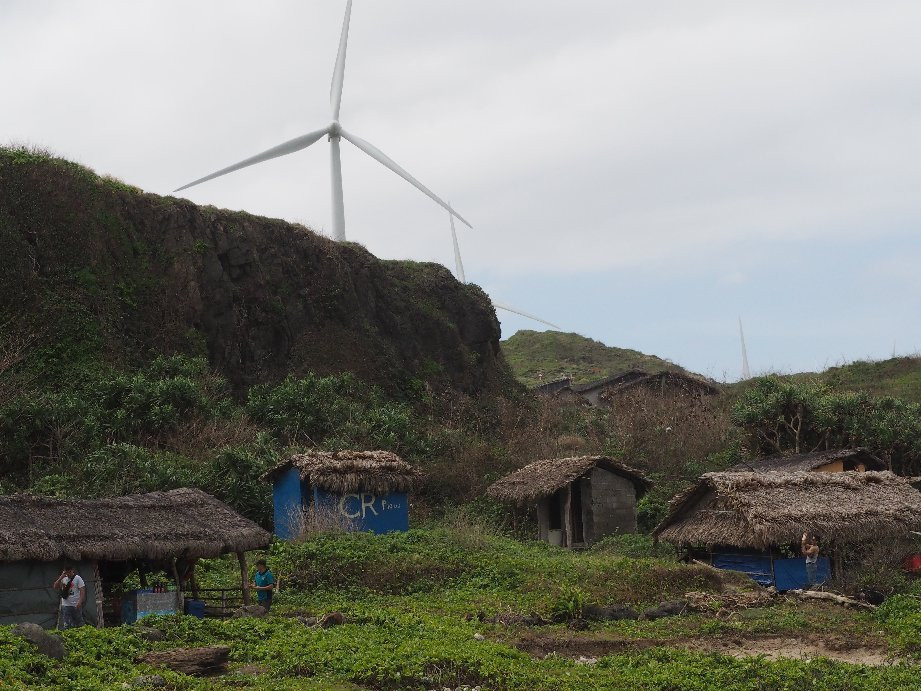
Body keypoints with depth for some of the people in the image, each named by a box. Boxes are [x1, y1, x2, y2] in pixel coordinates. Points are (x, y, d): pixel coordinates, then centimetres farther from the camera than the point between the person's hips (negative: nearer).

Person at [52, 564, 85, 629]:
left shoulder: (77, 578, -3)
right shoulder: (63, 579, 9)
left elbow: (82, 591, -9)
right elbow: (55, 587, 3)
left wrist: (79, 602, -20)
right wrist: (61, 577, -7)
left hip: (75, 605, -3)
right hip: (65, 605, 3)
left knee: (78, 623, 2)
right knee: (65, 624, 1)